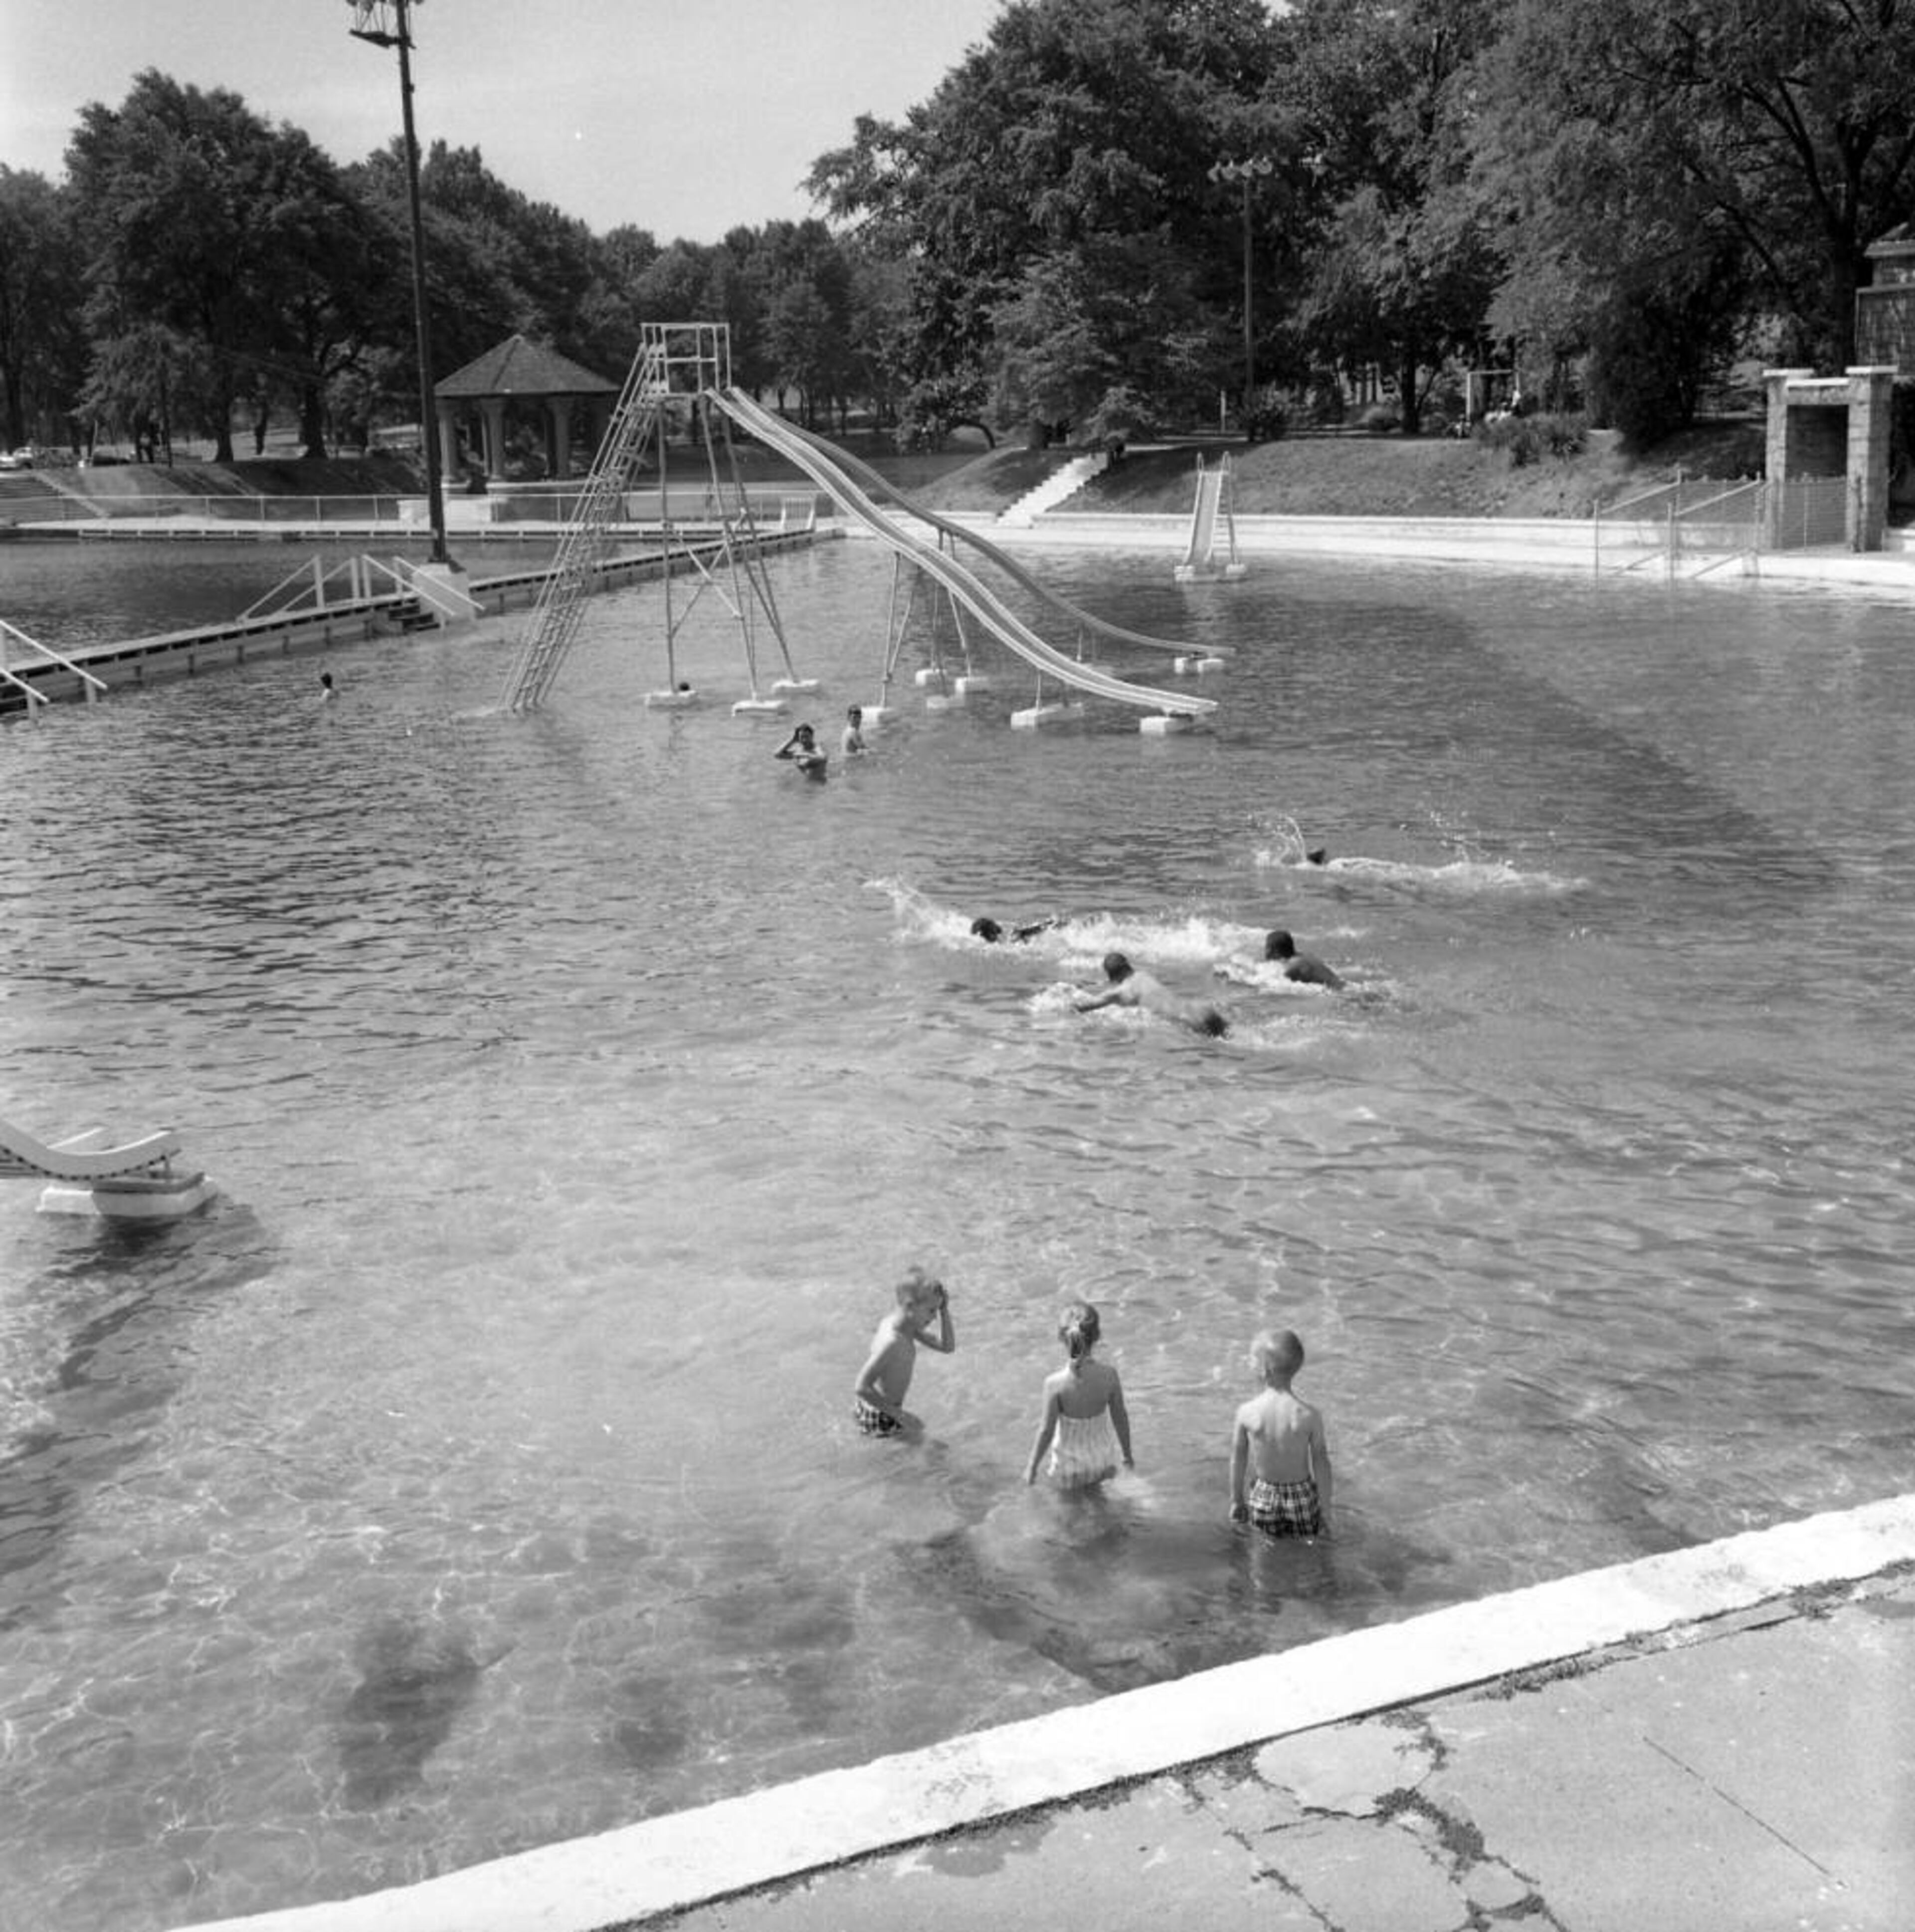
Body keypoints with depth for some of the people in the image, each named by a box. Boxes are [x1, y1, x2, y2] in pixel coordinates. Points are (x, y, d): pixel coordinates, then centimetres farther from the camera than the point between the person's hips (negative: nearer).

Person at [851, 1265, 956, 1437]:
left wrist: (944, 1311, -12)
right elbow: (862, 1388, -35)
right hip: (878, 1416, -9)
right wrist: (892, 1411, -22)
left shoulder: (908, 1325, -7)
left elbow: (947, 1347, 1)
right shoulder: (892, 1342, -35)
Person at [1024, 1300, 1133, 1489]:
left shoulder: (1055, 1384, -33)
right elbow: (1120, 1417, -13)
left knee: (1064, 1484, 32)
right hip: (1101, 1447, 2)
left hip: (1070, 1450, -2)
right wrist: (1127, 1454, 5)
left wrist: (1032, 1466, -5)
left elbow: (1047, 1430, -22)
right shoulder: (1109, 1375, -27)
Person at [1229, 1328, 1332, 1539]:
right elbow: (1321, 1467, -10)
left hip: (1263, 1498, 1)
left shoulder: (1247, 1413, -14)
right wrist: (1326, 1515, 1)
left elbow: (1237, 1461, -1)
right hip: (1302, 1498, -1)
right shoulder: (1309, 1416, -17)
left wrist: (1237, 1501, 14)